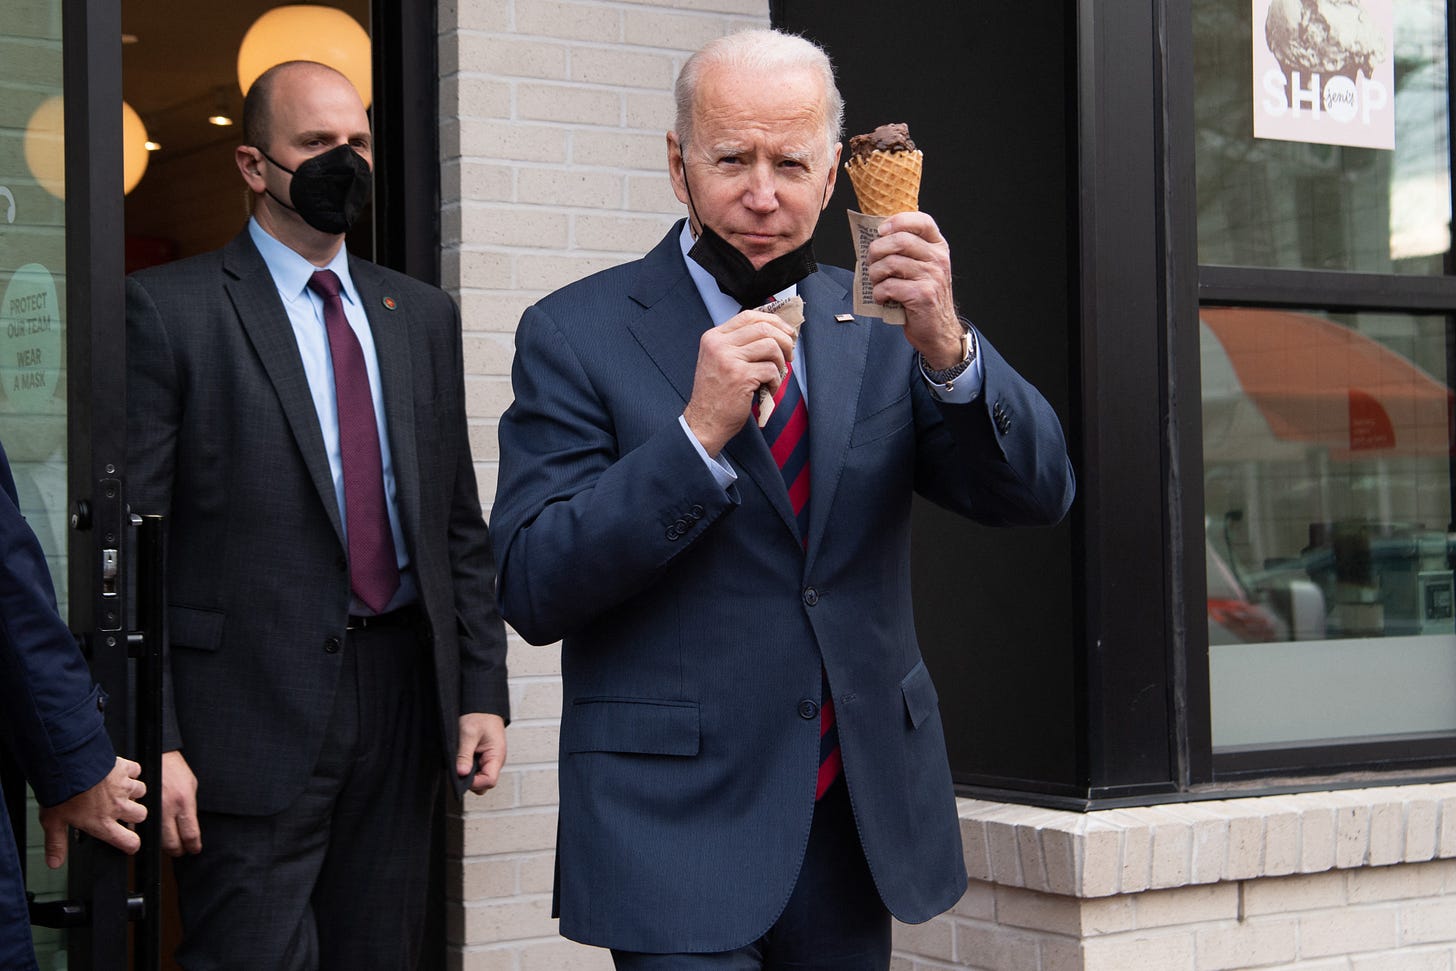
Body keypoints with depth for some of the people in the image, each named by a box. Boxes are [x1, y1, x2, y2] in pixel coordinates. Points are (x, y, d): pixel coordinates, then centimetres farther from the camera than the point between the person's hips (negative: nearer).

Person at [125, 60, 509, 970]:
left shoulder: (423, 315, 14)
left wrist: (483, 689, 8)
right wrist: (149, 742, -13)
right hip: (252, 715, -5)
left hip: (402, 692, 5)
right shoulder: (170, 309, -3)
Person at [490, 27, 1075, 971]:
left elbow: (1036, 493, -3)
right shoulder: (576, 334, -5)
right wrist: (697, 431, -22)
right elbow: (531, 589, -12)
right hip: (678, 827, -4)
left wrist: (946, 347, -21)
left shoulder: (876, 329, 6)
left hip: (861, 821, 4)